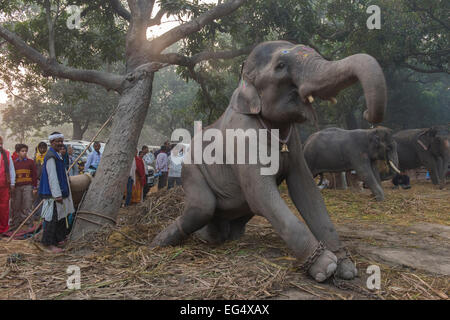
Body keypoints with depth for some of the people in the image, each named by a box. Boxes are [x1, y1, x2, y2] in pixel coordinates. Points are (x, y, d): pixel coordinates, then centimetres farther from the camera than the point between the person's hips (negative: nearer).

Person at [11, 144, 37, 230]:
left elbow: (34, 175, 5)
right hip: (17, 187, 2)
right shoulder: (14, 163, 10)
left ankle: (29, 225, 1)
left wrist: (35, 187, 0)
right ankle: (14, 224, 15)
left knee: (28, 207, -4)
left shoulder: (30, 162, 5)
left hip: (28, 187, -2)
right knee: (16, 207, 5)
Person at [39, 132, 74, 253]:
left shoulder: (57, 155, 15)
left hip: (60, 193, 10)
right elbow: (52, 177, -22)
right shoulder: (51, 157, -17)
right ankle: (48, 244, 5)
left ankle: (58, 239, 28)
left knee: (60, 217, 16)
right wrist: (57, 195, -24)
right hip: (53, 194, -10)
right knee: (52, 218, -3)